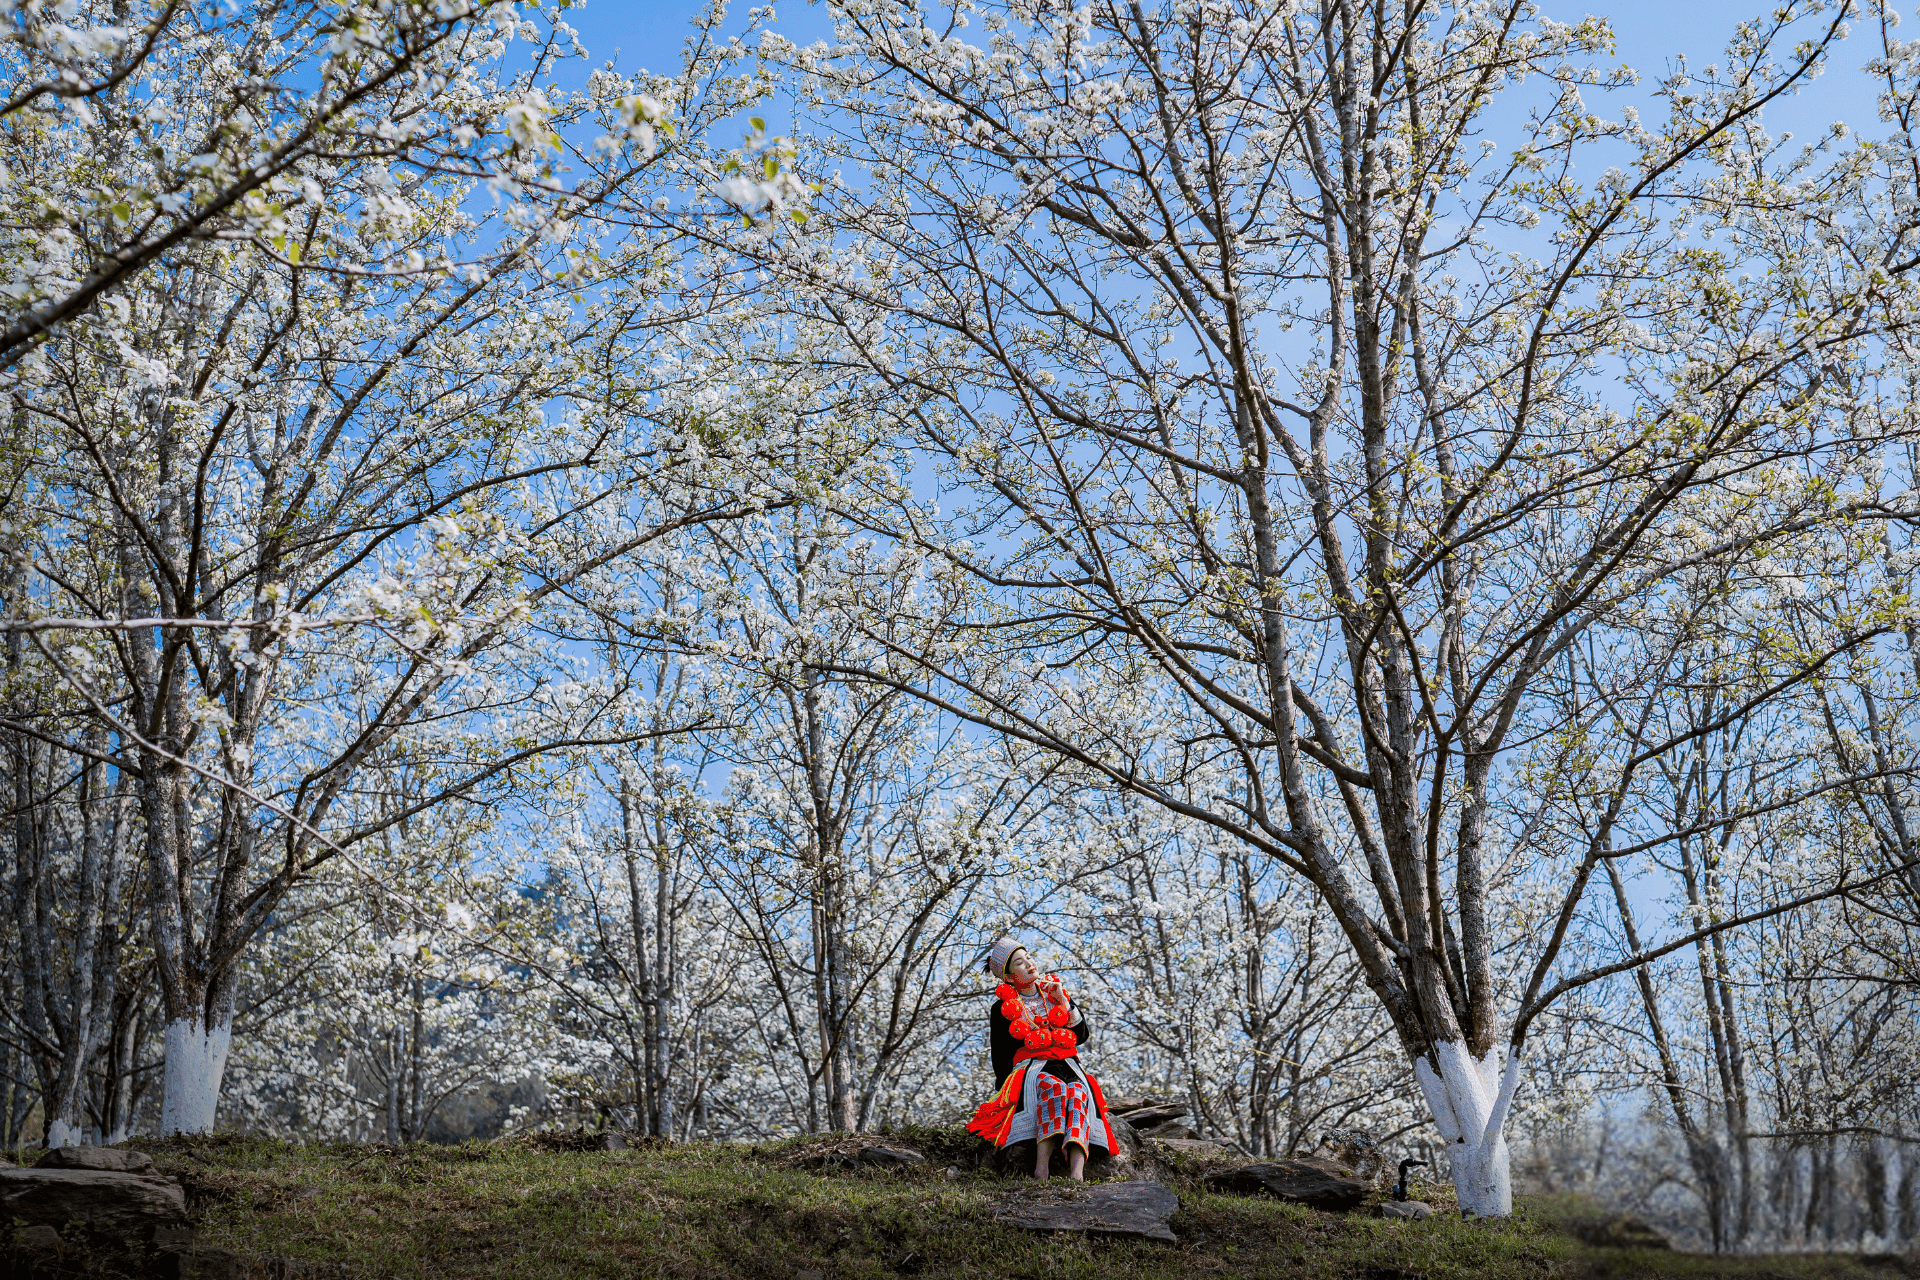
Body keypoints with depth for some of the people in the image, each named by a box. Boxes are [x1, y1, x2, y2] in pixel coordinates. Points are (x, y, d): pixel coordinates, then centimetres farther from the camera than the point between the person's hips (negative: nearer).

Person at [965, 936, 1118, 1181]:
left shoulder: (1055, 991, 16)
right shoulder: (1003, 1008, 7)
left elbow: (1081, 1035, 10)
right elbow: (999, 1055, 10)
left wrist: (1063, 1001, 0)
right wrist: (1007, 1090, -3)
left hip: (1067, 1064, 2)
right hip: (1029, 1067, -2)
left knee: (1078, 1092, -34)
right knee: (1051, 1087, -39)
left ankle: (1076, 1171, -56)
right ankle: (1042, 1168, -53)